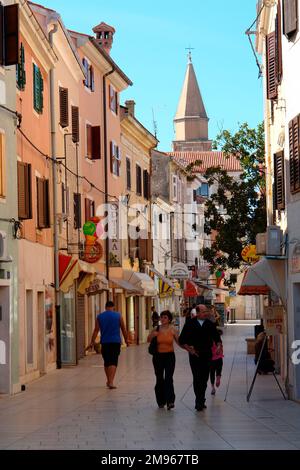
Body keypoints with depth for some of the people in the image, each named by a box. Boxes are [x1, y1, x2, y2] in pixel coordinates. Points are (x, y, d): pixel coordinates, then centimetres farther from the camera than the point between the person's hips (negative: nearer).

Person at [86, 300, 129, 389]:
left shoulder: (100, 317, 5)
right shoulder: (118, 315, 1)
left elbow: (96, 330, 1)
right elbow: (123, 329, 5)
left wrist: (92, 342, 3)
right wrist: (126, 339, 17)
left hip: (105, 342, 2)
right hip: (116, 342, -2)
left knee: (107, 362, 14)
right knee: (113, 362, -5)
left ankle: (109, 381, 26)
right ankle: (111, 382, -19)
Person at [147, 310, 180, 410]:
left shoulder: (172, 330, -3)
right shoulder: (156, 329, 0)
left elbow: (179, 342, 5)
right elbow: (148, 340, 11)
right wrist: (152, 335, -10)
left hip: (169, 356, -2)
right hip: (158, 356, 2)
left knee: (168, 378, -12)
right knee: (159, 379, 10)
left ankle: (170, 401, -17)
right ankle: (161, 401, 22)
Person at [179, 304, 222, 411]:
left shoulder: (210, 324, 8)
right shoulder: (190, 324, -1)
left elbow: (216, 337, 15)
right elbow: (182, 340, 2)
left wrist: (218, 345, -5)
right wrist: (189, 349, -10)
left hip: (207, 354, 3)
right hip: (195, 354, -3)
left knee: (204, 378, 7)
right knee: (197, 378, -10)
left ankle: (201, 401, 20)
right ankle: (199, 401, -10)